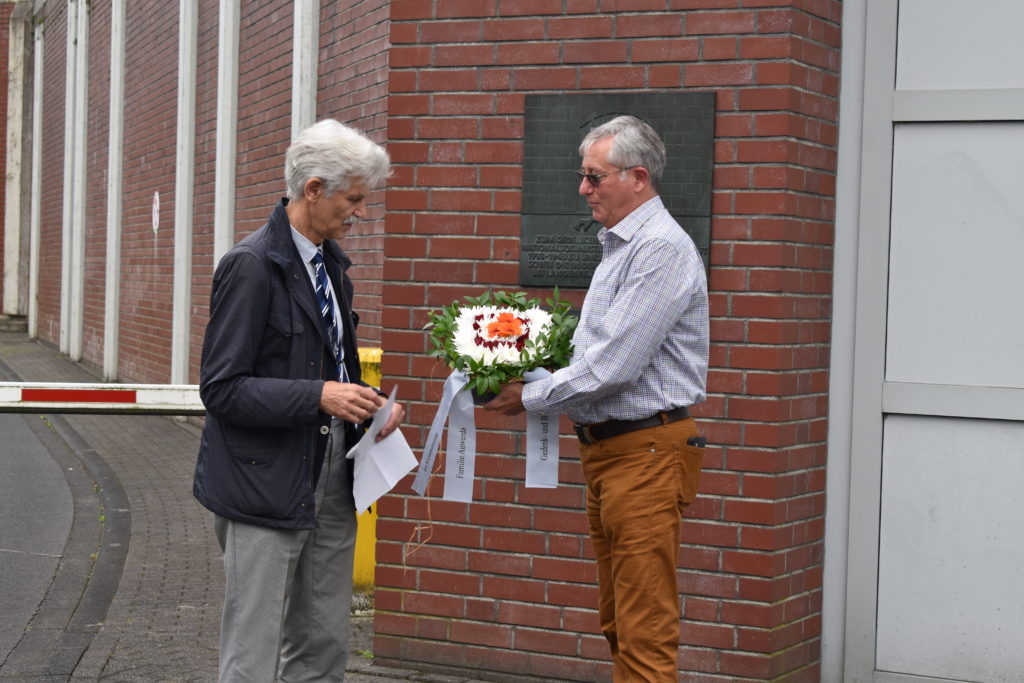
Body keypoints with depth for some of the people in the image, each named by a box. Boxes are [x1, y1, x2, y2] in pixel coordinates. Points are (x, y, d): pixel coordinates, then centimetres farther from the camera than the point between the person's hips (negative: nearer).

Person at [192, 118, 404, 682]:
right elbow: (221, 388, -17)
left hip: (330, 485, 8)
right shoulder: (251, 265, -14)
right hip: (266, 487, -8)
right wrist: (319, 397, -24)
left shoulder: (330, 262, 13)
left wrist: (364, 408, 5)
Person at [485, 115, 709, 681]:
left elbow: (613, 364, -21)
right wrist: (529, 378, 9)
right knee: (617, 625, 14)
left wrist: (531, 398, -9)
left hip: (646, 453, -10)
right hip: (605, 450, 10)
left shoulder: (662, 249, -16)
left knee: (645, 633, -8)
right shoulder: (617, 247, 18)